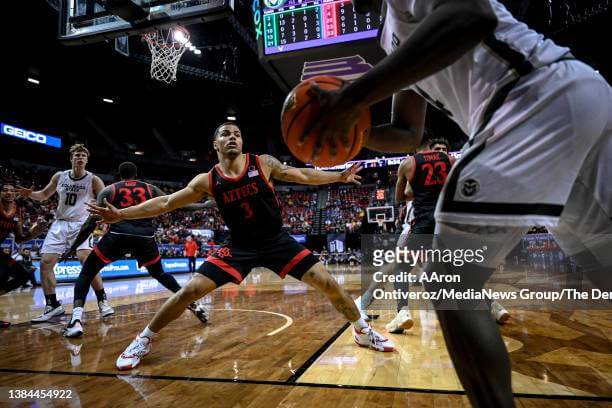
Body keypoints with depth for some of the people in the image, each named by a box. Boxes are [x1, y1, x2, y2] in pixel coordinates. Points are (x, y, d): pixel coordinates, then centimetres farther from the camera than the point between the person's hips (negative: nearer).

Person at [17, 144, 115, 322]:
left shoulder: (93, 180, -6)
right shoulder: (59, 176, 5)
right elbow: (44, 195, 18)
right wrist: (30, 194, -4)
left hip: (81, 225, -4)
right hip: (60, 224, 5)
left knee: (87, 261, -23)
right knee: (45, 263, -3)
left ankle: (102, 301, -11)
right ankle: (53, 305, 10)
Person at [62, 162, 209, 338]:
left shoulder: (108, 190, 19)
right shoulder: (150, 189, 22)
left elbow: (91, 223, 14)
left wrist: (72, 248, 23)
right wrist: (204, 205, 31)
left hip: (119, 235, -2)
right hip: (145, 237, 2)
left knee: (87, 273, 17)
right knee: (160, 274, 26)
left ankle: (76, 320, -2)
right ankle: (194, 304, 20)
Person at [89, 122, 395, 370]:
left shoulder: (264, 163, -8)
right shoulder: (207, 181, -5)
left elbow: (303, 176, 3)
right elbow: (166, 203, 0)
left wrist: (339, 177, 2)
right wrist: (121, 214, -5)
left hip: (277, 242, 0)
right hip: (239, 248, 0)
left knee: (327, 283, -7)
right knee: (189, 292, -9)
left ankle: (363, 331, 18)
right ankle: (143, 340, 15)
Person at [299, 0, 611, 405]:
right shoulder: (395, 34, 31)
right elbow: (408, 135, 31)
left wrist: (355, 95, -20)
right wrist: (350, 128, 15)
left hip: (541, 101, -10)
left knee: (449, 282, -8)